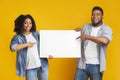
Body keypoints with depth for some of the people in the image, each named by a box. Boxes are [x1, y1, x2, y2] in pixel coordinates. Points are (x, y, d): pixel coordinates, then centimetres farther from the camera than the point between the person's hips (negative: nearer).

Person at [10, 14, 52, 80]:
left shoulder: (36, 34, 9)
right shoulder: (17, 37, -2)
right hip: (30, 68, -4)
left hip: (42, 65, 4)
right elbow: (12, 47, -21)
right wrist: (27, 44, -17)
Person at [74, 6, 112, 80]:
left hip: (96, 66, -3)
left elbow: (105, 40, -24)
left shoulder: (107, 29, -2)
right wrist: (79, 31, 3)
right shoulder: (85, 27, 11)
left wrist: (87, 37, -21)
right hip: (82, 64, 3)